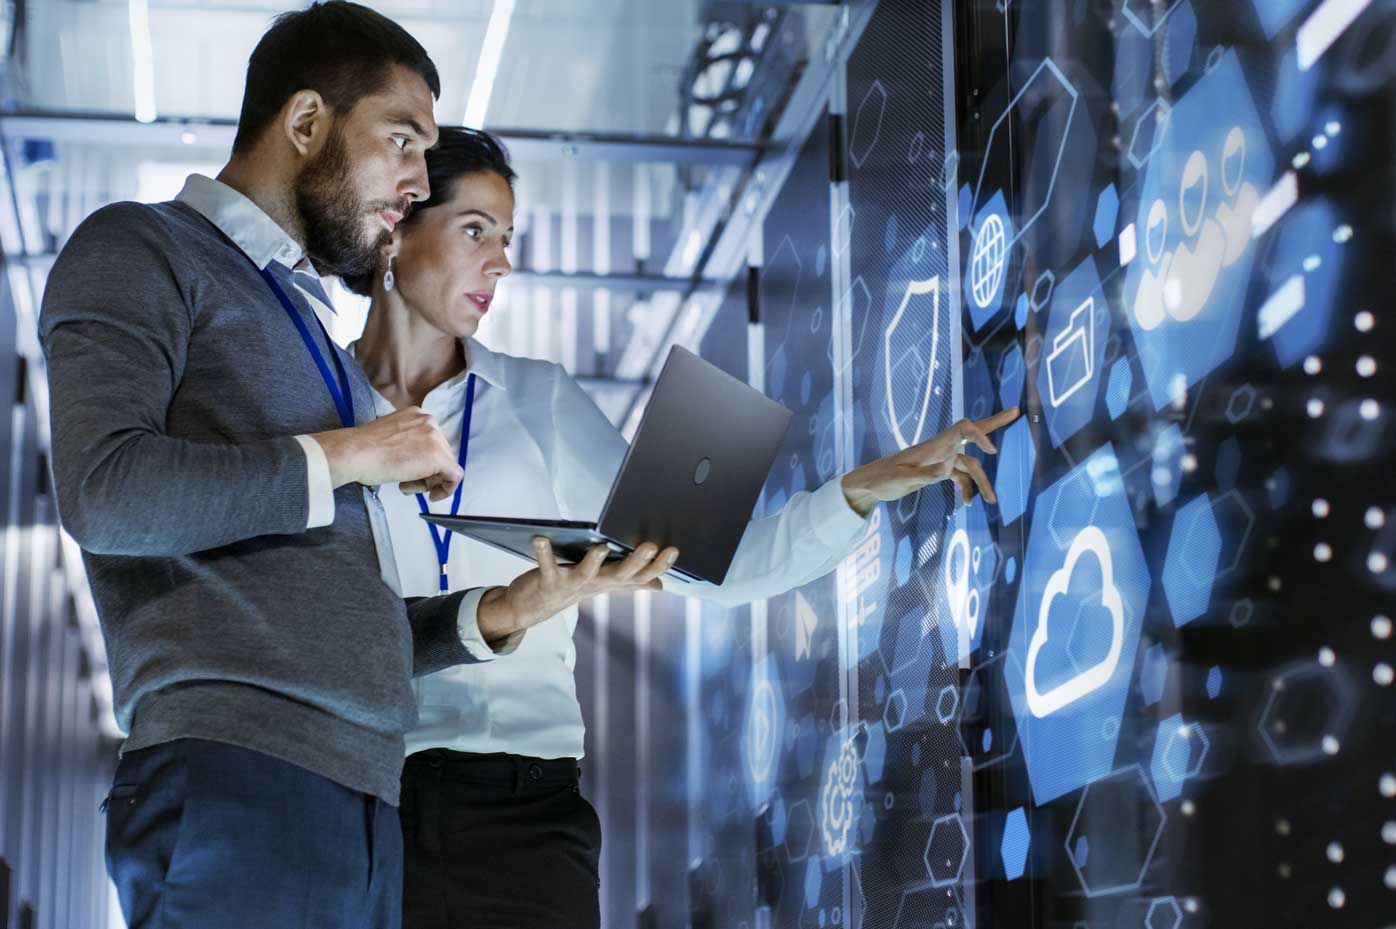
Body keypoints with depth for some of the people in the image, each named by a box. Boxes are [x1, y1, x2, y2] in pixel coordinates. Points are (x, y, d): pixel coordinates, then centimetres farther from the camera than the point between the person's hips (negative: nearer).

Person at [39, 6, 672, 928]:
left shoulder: (307, 327, 28)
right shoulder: (141, 252, 5)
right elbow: (106, 491, -14)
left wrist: (504, 610, 10)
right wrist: (347, 455, -5)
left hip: (362, 797, 8)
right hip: (237, 777, -7)